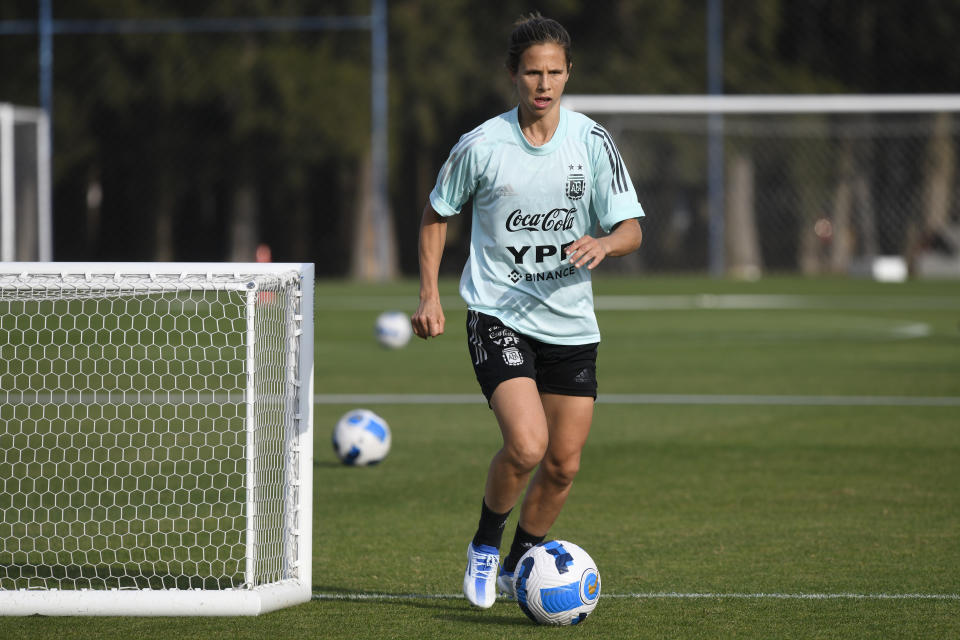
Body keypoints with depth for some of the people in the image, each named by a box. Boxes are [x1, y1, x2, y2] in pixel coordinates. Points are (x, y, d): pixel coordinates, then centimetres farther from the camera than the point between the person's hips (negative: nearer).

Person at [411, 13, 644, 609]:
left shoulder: (593, 142, -4)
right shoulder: (481, 146, -8)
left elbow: (632, 230, -2)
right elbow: (437, 213, 9)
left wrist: (604, 244, -25)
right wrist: (429, 295, 2)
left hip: (571, 324, 3)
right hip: (498, 315, -3)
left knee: (564, 465, 6)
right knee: (526, 446, -22)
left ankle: (517, 566, 29)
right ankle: (485, 543, 5)